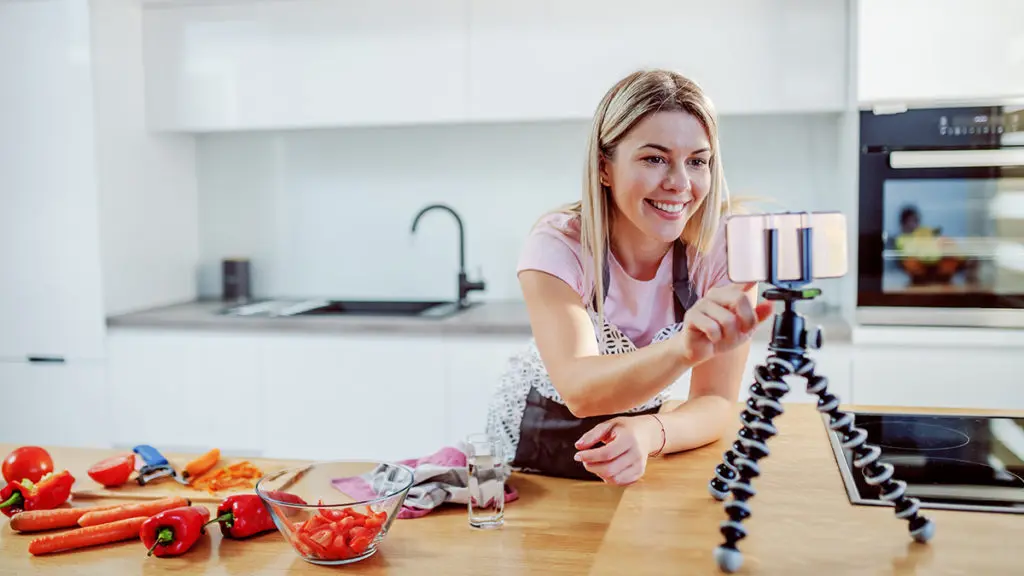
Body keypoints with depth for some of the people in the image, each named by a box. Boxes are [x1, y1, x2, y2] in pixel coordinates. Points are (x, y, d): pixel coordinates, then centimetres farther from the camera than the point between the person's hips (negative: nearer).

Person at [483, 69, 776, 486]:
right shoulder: (558, 244, -22)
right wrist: (683, 349, -53)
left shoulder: (723, 246, -17)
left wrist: (649, 433, -35)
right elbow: (580, 390, -36)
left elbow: (716, 402, -16)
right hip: (537, 437, -2)